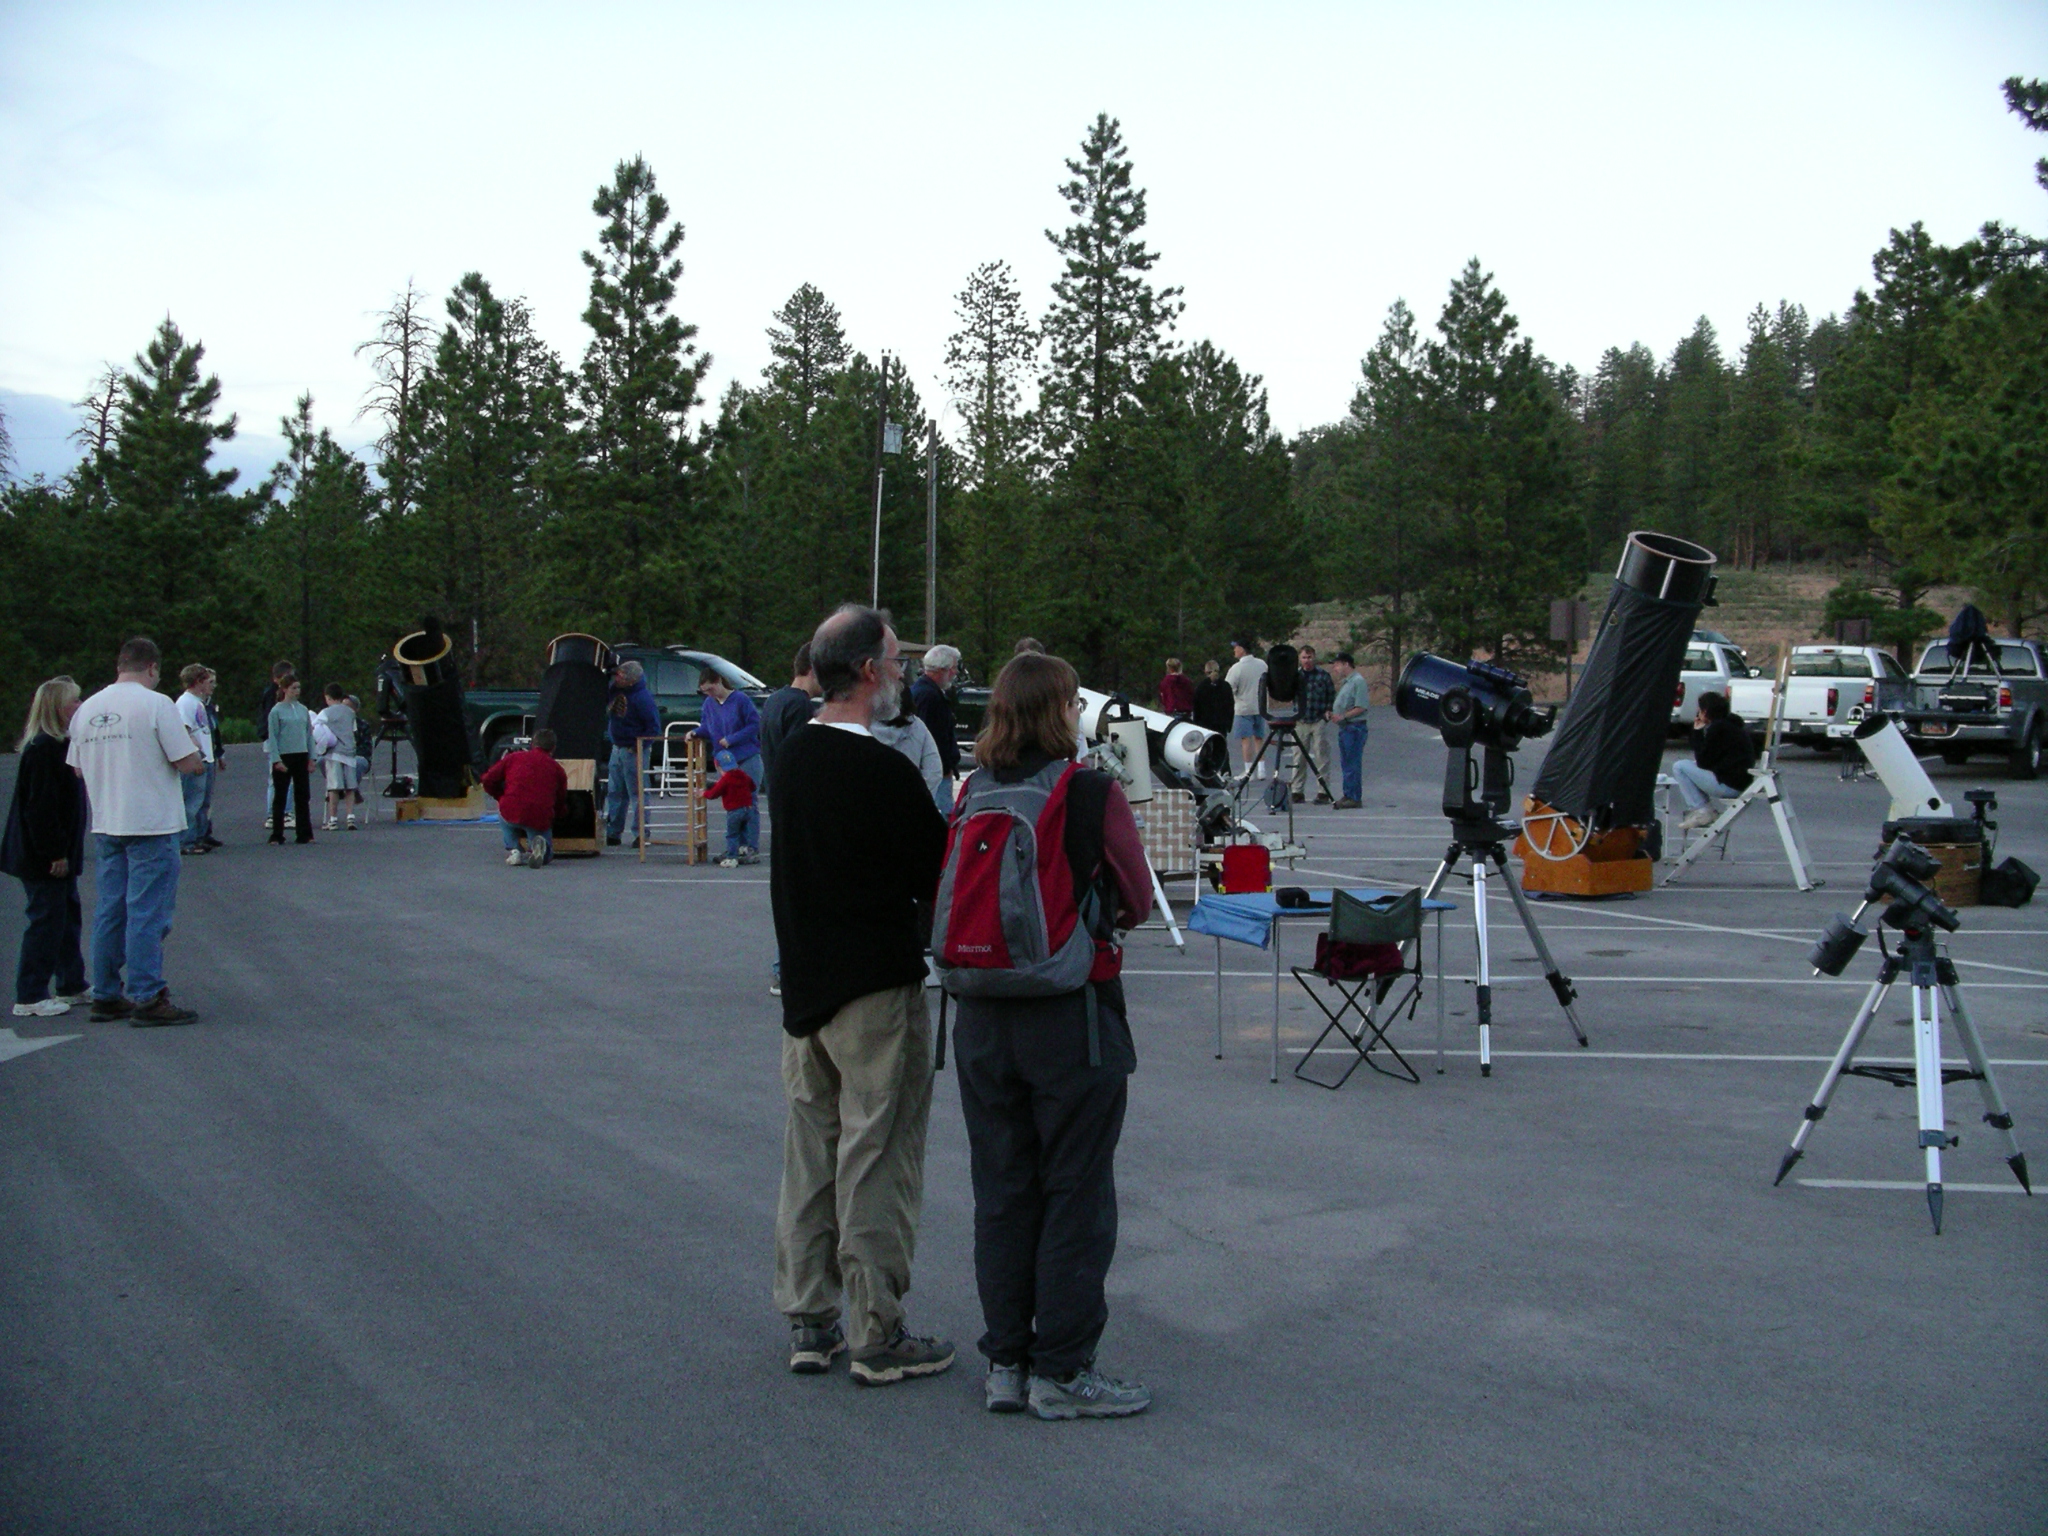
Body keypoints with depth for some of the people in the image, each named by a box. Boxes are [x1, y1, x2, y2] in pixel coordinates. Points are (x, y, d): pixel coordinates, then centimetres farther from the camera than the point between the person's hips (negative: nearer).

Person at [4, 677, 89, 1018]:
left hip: (55, 854, 10)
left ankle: (72, 986, 27)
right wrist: (55, 853, -22)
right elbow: (40, 807, -23)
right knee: (46, 920, -4)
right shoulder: (43, 749, -20)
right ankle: (30, 998, 3)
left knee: (68, 916, 16)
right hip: (42, 859, -10)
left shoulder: (56, 745, 13)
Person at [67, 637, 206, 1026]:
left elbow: (77, 768, 13)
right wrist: (198, 762, 7)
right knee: (148, 913, -3)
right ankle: (147, 999, -2)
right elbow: (187, 762, -14)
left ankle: (106, 997, 18)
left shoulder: (87, 709, 8)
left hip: (105, 826, 7)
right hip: (151, 825, -7)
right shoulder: (156, 704, -12)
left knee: (110, 911, 13)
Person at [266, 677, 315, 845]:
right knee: (280, 797, 2)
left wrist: (311, 758, 7)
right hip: (284, 757, -4)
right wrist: (276, 760, -13)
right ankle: (277, 835, 7)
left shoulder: (303, 710, 8)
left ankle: (304, 833, 11)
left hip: (301, 756, 4)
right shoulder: (277, 711, -4)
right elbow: (272, 737, -6)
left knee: (303, 795, 5)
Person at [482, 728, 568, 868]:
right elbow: (561, 806, 19)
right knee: (546, 855, 24)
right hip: (540, 820, 0)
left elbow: (488, 780, 14)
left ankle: (513, 849, 14)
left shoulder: (513, 758, 15)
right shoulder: (557, 768, 15)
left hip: (510, 813, 0)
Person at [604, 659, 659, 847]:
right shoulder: (615, 689, 3)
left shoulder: (642, 697, -18)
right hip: (617, 749, 8)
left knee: (636, 793, -6)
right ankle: (613, 833, 17)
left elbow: (654, 727, -15)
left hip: (633, 752, -8)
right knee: (614, 792, 11)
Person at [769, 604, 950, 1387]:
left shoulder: (793, 755, 6)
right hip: (875, 987, -8)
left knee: (810, 1151, 14)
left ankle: (810, 1320, 23)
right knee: (877, 1160, 1)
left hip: (805, 983, 8)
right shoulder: (883, 772, -19)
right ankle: (877, 1337, 9)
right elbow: (938, 873, -14)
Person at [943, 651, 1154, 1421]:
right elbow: (1136, 900, -3)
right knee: (1075, 1193, 6)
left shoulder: (970, 794, 0)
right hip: (1071, 1017, -5)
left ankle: (1006, 1364, 23)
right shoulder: (1094, 793, -12)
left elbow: (949, 897, 10)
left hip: (982, 1017, 5)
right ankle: (1061, 1372, 12)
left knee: (1001, 1192, 14)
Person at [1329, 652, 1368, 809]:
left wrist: (1342, 716, -21)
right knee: (1346, 763, 12)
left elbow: (1361, 707, -19)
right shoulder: (1345, 681, 18)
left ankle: (1354, 797, -5)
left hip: (1354, 727, -10)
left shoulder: (1358, 681, -12)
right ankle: (1347, 795, 17)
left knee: (1353, 764, -7)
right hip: (1343, 727, 10)